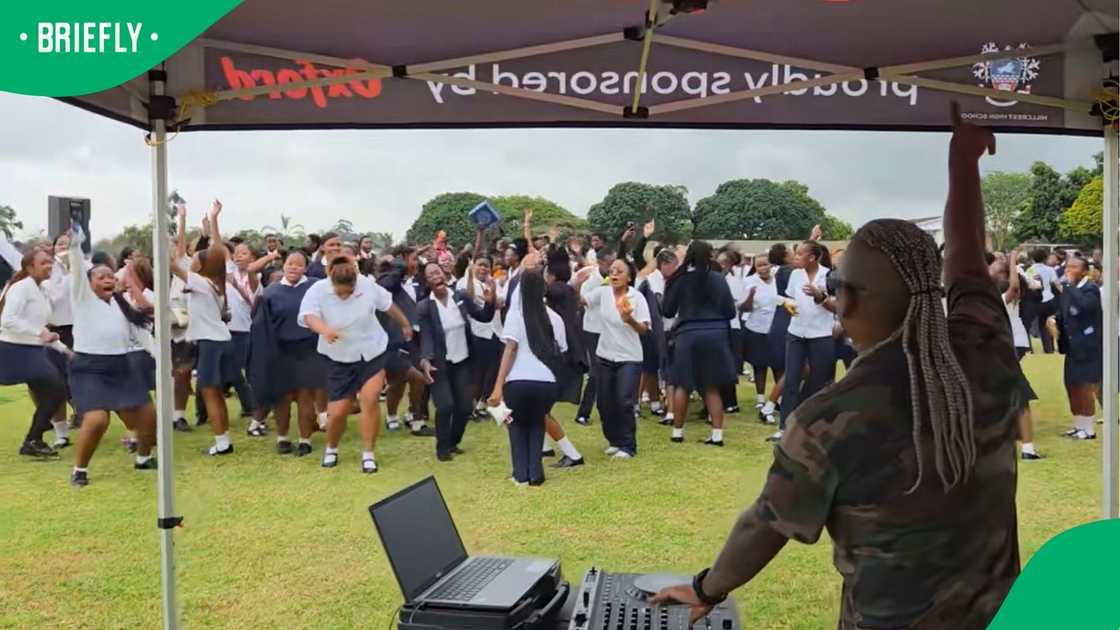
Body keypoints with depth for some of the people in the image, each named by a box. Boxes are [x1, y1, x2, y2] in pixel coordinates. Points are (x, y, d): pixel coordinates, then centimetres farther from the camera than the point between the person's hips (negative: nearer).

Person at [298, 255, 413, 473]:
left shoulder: (366, 285, -14)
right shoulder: (318, 290, -18)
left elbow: (388, 304, 3)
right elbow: (308, 315, -36)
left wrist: (405, 324, 16)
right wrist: (324, 330, -56)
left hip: (372, 353, 1)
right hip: (341, 359, 0)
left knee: (370, 400, -13)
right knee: (337, 411, -1)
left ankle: (368, 454, 3)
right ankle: (331, 448, 29)